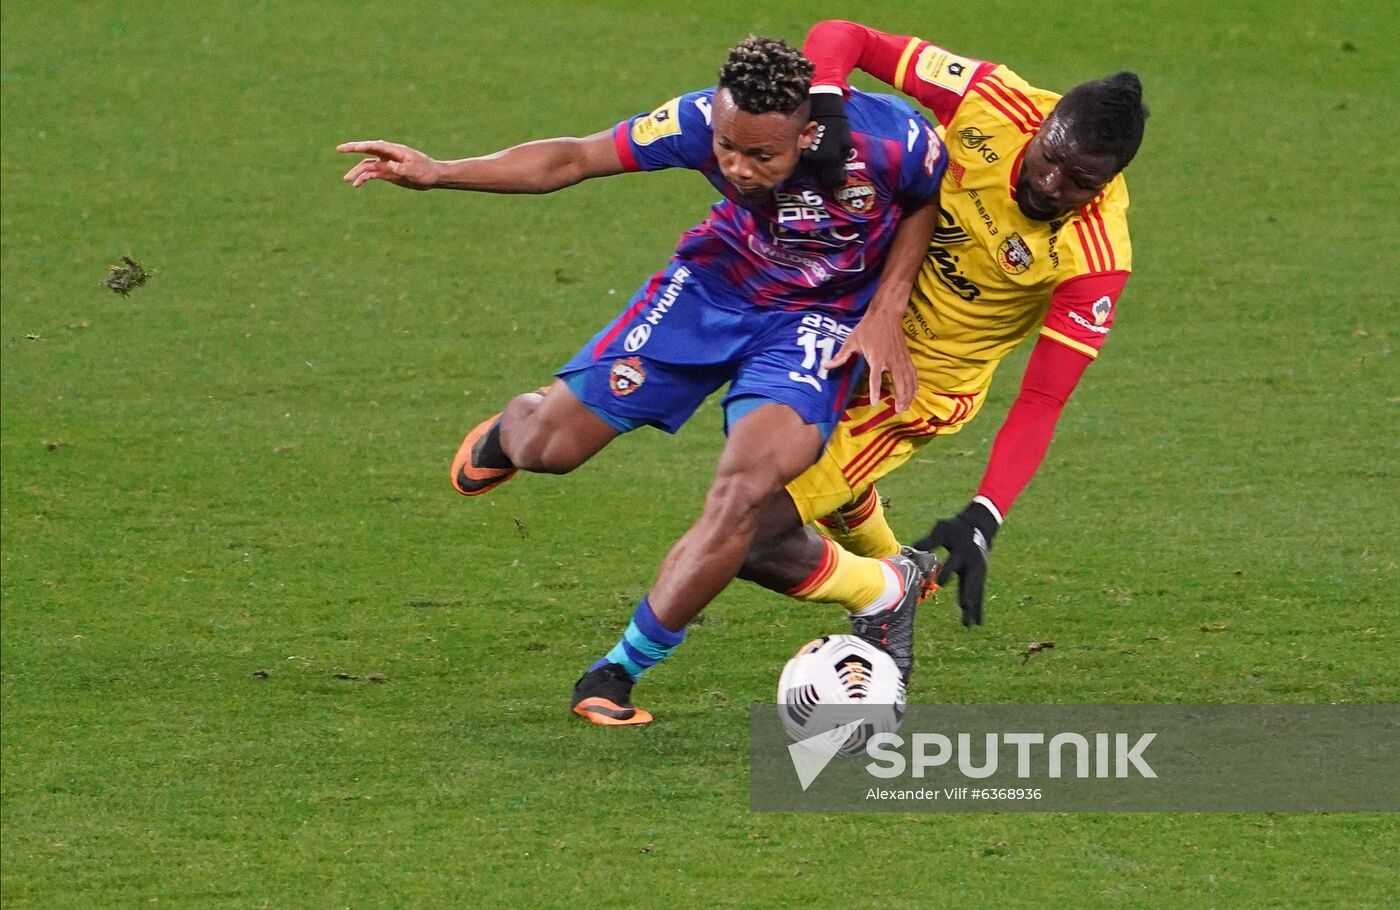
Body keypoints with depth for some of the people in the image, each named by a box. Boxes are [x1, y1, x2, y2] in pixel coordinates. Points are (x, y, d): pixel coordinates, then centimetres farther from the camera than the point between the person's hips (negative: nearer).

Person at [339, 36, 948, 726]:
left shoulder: (891, 139, -32)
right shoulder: (699, 124, -28)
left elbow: (926, 201, -7)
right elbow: (575, 159, -16)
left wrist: (885, 313, -14)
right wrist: (439, 173, -25)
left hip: (820, 321, -2)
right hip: (713, 284, 2)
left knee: (743, 494, -26)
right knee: (548, 448, 2)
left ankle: (621, 670, -9)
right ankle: (512, 428, 43)